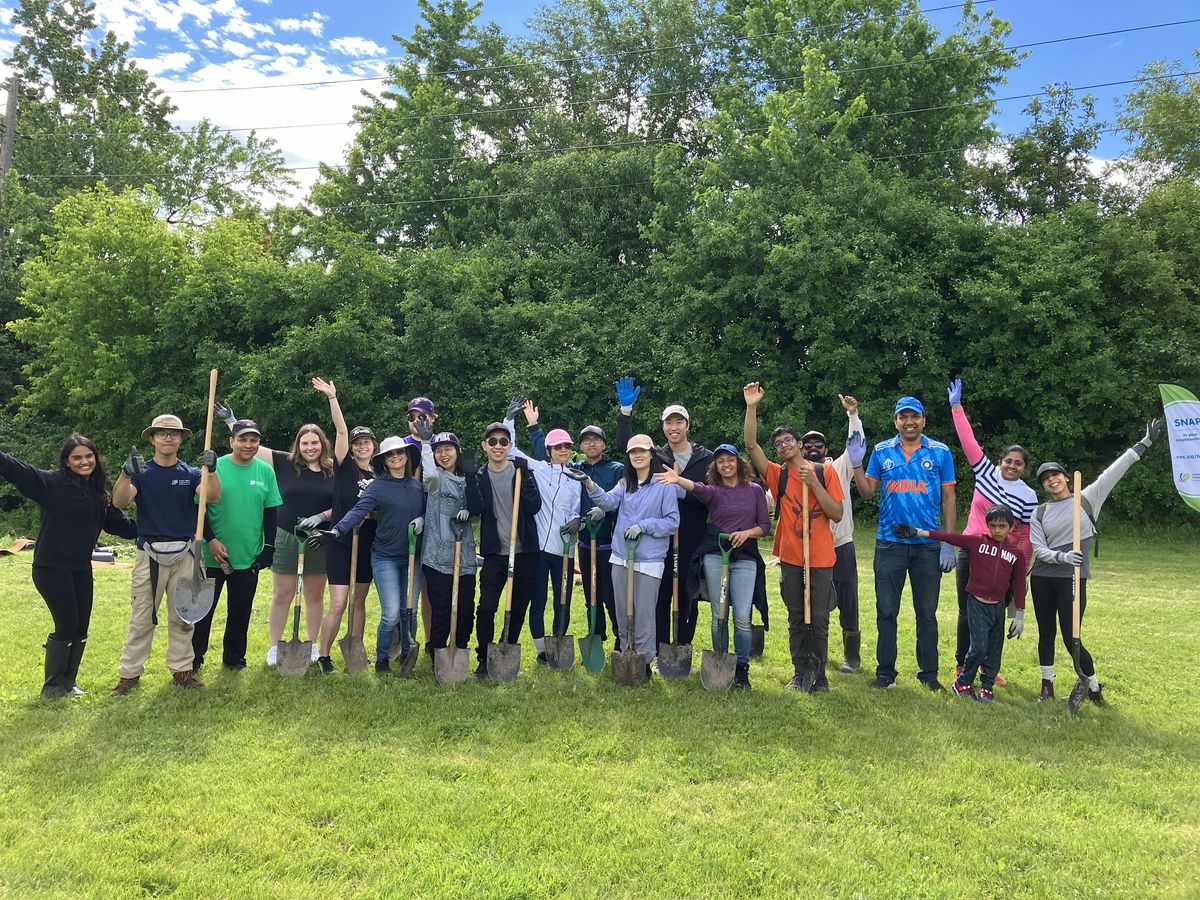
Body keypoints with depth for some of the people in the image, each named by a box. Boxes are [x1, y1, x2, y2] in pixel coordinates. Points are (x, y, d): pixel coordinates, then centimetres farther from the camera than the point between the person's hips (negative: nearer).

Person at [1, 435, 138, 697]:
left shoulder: (100, 494, 10)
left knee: (81, 628, 10)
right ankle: (52, 686, 15)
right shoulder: (50, 482, -7)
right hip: (51, 568, -6)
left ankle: (68, 682, 26)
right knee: (67, 626, -3)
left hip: (81, 569, 6)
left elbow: (121, 525, 15)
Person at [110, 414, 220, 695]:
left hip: (184, 555, 2)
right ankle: (129, 673, 11)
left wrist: (212, 471, -32)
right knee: (141, 619, 1)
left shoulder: (191, 473, 5)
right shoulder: (141, 472, 2)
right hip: (150, 554, -1)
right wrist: (126, 473, -34)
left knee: (182, 617, 9)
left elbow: (212, 497, -13)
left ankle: (181, 669, 18)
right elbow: (119, 501, -15)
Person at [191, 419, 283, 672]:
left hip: (249, 556, 3)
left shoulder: (266, 471, 2)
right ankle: (193, 659, 22)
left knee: (241, 611, 13)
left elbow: (271, 512, 7)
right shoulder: (214, 468, -6)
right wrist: (211, 540, -12)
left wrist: (269, 548, 2)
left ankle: (234, 658, 27)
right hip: (213, 555, -2)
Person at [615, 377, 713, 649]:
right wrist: (626, 410, -12)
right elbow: (625, 446, -3)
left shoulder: (707, 459, 3)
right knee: (660, 598, 5)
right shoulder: (656, 456, 7)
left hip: (692, 544, -1)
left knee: (687, 600, 9)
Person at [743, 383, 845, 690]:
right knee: (796, 619, 9)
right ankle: (799, 673, 21)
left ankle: (819, 673, 19)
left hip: (821, 558, -1)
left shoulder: (825, 472, 1)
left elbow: (837, 515, -6)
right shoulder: (778, 475, 2)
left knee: (819, 620, 5)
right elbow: (751, 445, -10)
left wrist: (813, 483, -15)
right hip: (790, 558, 1)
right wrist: (752, 407, -19)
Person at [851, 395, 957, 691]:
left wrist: (949, 543, -4)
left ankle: (928, 674, 20)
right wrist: (857, 465, -11)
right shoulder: (881, 451, 4)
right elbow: (868, 492, 4)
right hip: (890, 542, 1)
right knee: (886, 611, 6)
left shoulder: (940, 452, 2)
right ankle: (885, 672, 16)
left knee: (927, 612, 9)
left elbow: (948, 499, 2)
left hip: (928, 544, -1)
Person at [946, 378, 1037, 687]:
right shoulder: (986, 472, 1)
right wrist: (956, 406, -6)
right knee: (967, 612, 4)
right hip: (971, 553, 0)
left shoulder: (1029, 496, 0)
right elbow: (968, 440, -3)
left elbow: (1027, 537, 2)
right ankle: (962, 667, 15)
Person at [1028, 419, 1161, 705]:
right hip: (1042, 579, 3)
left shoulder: (1087, 499, 3)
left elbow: (1114, 471, -1)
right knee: (1046, 634, 10)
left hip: (1073, 579, -3)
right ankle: (1047, 686, 24)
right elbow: (1039, 549, -1)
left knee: (1071, 638, -4)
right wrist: (1062, 557, -20)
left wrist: (1145, 443, -4)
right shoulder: (1039, 513, 7)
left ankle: (1094, 687, 18)